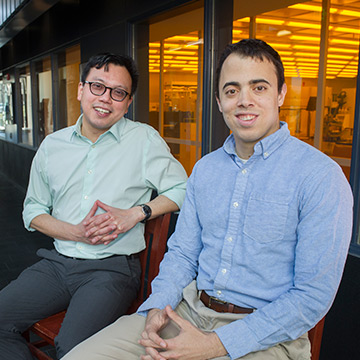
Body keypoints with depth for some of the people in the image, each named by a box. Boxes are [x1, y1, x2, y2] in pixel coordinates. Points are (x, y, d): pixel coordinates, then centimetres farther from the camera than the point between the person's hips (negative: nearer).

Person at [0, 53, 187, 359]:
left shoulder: (144, 139, 0)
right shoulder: (52, 145, 10)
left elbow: (182, 190, 0)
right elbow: (33, 210, 13)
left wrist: (135, 214, -14)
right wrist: (75, 232, -6)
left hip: (113, 268, -4)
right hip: (57, 262, 5)